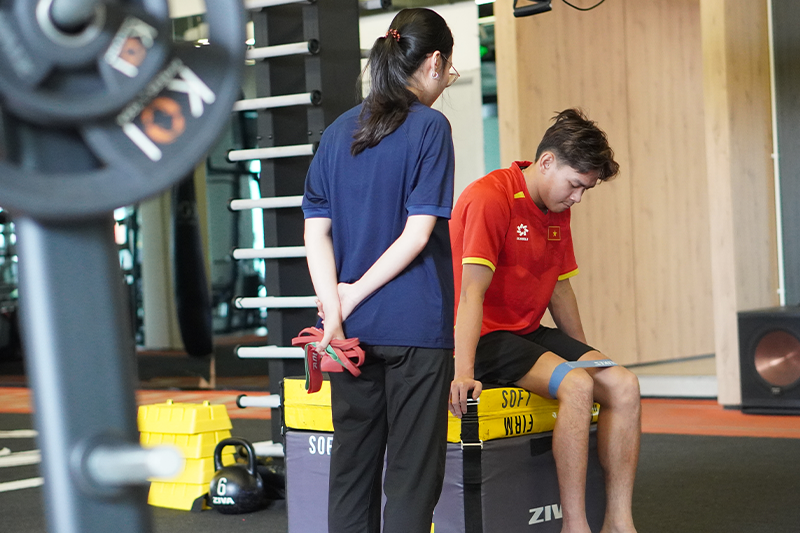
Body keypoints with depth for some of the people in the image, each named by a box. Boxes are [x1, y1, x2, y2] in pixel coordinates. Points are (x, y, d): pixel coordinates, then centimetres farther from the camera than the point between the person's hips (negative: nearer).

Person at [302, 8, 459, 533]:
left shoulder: (339, 132, 10)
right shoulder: (429, 126, -7)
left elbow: (316, 231, 3)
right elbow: (419, 231, -14)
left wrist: (334, 306, -5)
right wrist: (357, 294, -8)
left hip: (353, 329, 5)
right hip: (414, 328, -5)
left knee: (353, 464, 12)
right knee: (412, 468, 2)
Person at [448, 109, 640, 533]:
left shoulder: (558, 210, 11)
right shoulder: (490, 198, -17)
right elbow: (471, 290, -25)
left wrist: (585, 355, 20)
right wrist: (464, 373, -32)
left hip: (529, 332, 8)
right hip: (485, 337, -8)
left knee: (623, 384, -12)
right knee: (576, 386, -30)